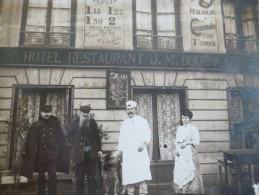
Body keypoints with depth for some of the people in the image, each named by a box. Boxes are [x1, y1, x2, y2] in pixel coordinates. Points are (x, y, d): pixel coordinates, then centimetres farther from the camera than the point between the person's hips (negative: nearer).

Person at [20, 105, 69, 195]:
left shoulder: (55, 123, 2)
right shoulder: (36, 125, 0)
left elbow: (61, 138, 5)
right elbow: (30, 141, -1)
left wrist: (62, 151, 3)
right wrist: (29, 153, -5)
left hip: (52, 153, 0)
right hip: (40, 154, 1)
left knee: (52, 175, -3)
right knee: (41, 175, 13)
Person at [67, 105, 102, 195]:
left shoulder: (92, 122, 1)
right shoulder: (76, 122, -1)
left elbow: (97, 135, 6)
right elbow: (69, 135, -12)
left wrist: (99, 149, 2)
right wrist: (80, 124, -17)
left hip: (91, 153, 1)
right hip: (80, 153, -1)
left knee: (91, 177, 9)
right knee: (79, 177, 10)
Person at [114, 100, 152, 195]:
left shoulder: (141, 120, 5)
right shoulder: (124, 123, 17)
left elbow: (148, 134, -1)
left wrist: (143, 143, -17)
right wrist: (119, 150, 15)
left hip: (139, 151, -3)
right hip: (127, 152, 4)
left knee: (142, 173, -10)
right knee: (128, 174, 2)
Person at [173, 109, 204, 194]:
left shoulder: (193, 128, -1)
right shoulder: (179, 128, 14)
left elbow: (196, 141, -6)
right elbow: (176, 141, 13)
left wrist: (187, 143, -15)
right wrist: (177, 149, -1)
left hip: (189, 152, -5)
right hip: (180, 153, 5)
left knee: (190, 171, -6)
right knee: (179, 171, 3)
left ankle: (192, 190, 5)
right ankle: (180, 190, 12)